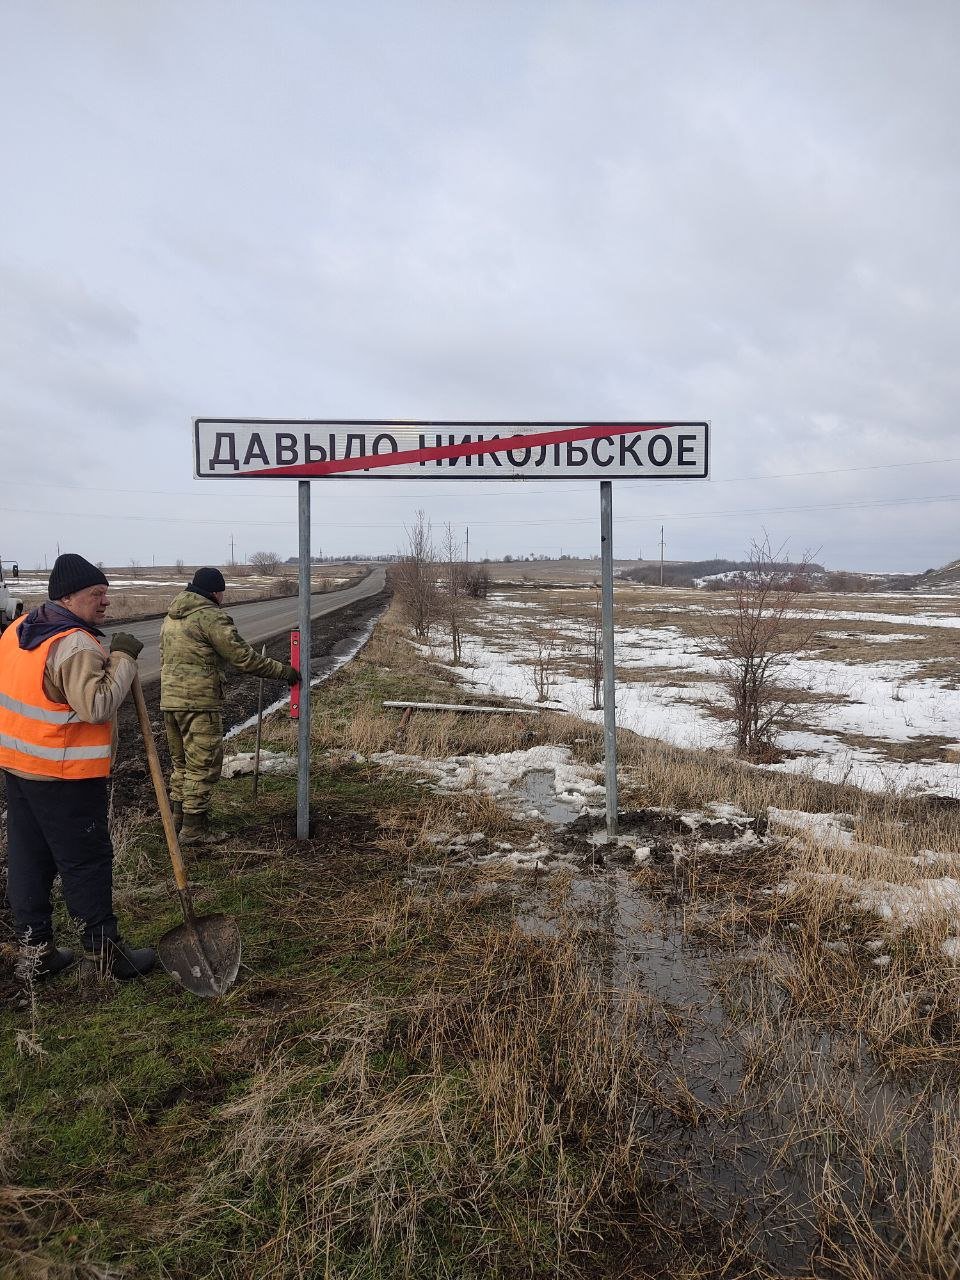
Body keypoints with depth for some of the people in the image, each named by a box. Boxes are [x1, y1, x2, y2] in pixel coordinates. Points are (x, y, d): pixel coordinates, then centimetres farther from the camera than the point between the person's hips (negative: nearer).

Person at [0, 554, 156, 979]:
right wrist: (122, 658, -23)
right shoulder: (77, 646, -23)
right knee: (86, 862, 2)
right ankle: (106, 952, 14)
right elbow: (98, 706, -31)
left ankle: (38, 950, 28)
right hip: (65, 776, -9)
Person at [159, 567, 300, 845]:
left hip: (169, 700, 9)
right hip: (199, 702, -9)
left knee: (181, 761, 21)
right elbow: (244, 658, -15)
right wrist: (283, 671, -6)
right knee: (204, 765, 0)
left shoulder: (171, 616, 16)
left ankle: (178, 813, 31)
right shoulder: (211, 617, -13)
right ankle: (193, 828, 4)